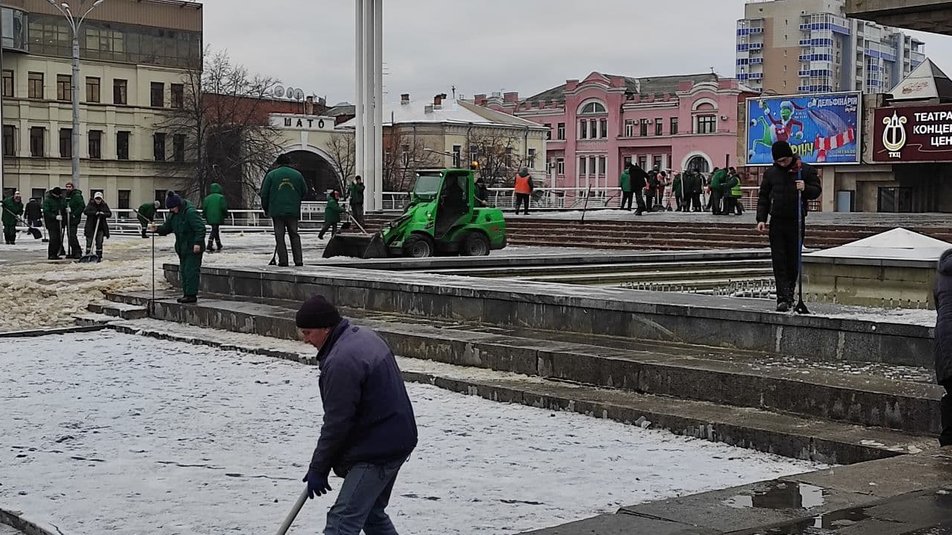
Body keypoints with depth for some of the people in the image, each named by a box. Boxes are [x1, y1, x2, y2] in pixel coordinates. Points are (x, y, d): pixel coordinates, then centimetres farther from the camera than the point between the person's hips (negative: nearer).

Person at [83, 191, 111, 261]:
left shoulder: (104, 205, 4)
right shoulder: (91, 204, 0)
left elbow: (109, 214, -1)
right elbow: (85, 211, -13)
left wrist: (103, 214, -22)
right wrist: (95, 213, -24)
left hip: (101, 227, 1)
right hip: (90, 226, -1)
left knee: (99, 242, -1)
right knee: (89, 241, -2)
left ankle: (99, 257, 7)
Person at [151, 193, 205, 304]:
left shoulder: (190, 212, -19)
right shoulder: (173, 214, 10)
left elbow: (200, 228, -22)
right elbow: (167, 227, 16)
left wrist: (197, 243, -28)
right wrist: (157, 229, -2)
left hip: (193, 248, -10)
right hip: (183, 248, 10)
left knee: (191, 271, -10)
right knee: (184, 271, 12)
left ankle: (192, 295, -7)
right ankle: (186, 294, 19)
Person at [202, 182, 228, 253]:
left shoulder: (207, 198, 9)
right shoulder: (221, 197, -6)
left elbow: (204, 209, 8)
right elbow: (224, 208, -9)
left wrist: (205, 217, 17)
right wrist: (226, 215, 6)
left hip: (210, 218, 5)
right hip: (218, 218, -5)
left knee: (215, 231, 18)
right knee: (215, 231, -6)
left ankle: (219, 246, 27)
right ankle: (209, 246, -20)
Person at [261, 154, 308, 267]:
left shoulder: (271, 175, 1)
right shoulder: (297, 175, 6)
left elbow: (264, 194, 3)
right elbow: (304, 192, 13)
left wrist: (266, 209, 14)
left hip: (276, 211, -2)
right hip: (293, 211, 2)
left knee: (279, 236, 3)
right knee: (294, 235, 9)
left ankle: (283, 260, -2)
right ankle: (298, 260, 3)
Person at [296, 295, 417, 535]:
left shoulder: (341, 362, -24)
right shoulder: (363, 335, 9)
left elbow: (337, 422, -20)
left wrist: (318, 469, -9)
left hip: (376, 450, -11)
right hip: (396, 440, 11)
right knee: (372, 513, 22)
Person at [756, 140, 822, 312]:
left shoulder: (805, 170, 1)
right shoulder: (770, 173, 7)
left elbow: (817, 190, 3)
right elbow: (763, 197, 11)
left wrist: (805, 188, -19)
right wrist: (761, 219, 1)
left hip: (796, 221, -1)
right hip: (777, 222, 1)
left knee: (793, 261, 5)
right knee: (779, 261, -7)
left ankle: (789, 294, 18)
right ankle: (783, 298, -10)